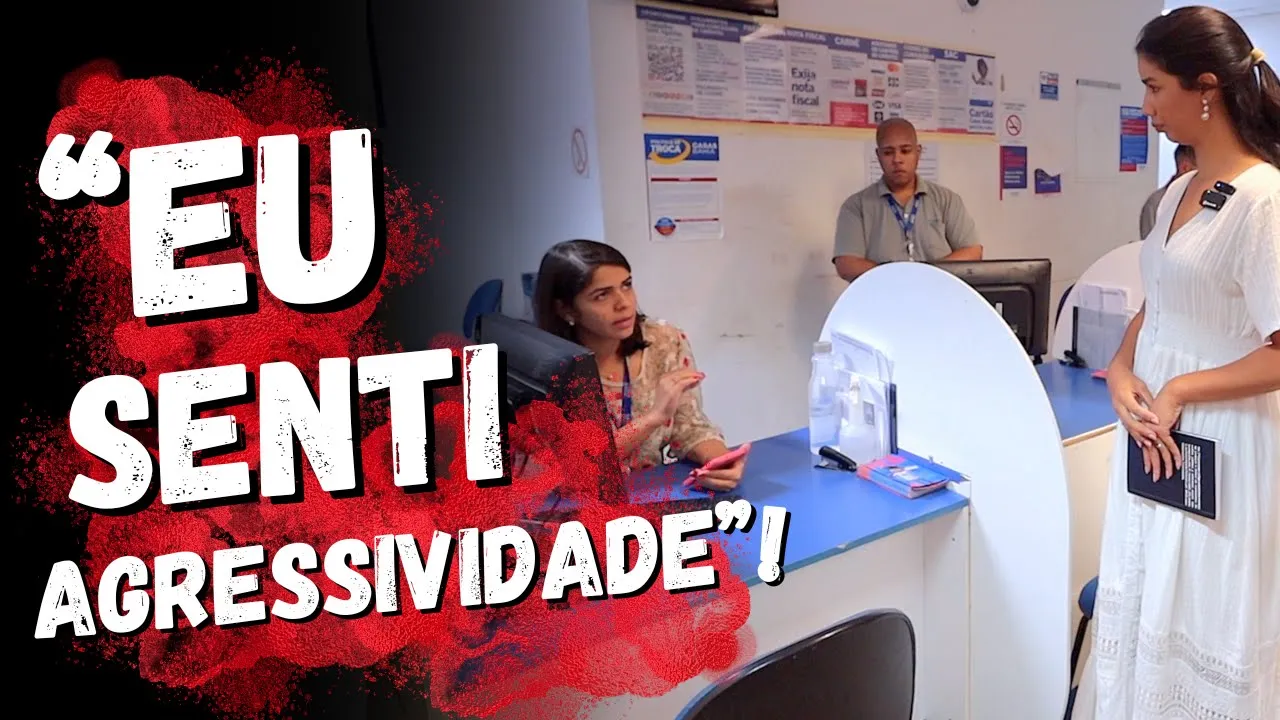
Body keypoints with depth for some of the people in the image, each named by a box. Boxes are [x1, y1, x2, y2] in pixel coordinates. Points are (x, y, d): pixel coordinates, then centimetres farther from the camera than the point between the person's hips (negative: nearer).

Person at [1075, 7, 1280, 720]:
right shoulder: (1179, 193, 8)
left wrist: (1177, 390, -13)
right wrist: (1121, 375, -4)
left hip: (1221, 447, -7)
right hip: (1154, 435, 8)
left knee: (1204, 627, 8)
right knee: (1142, 610, 19)